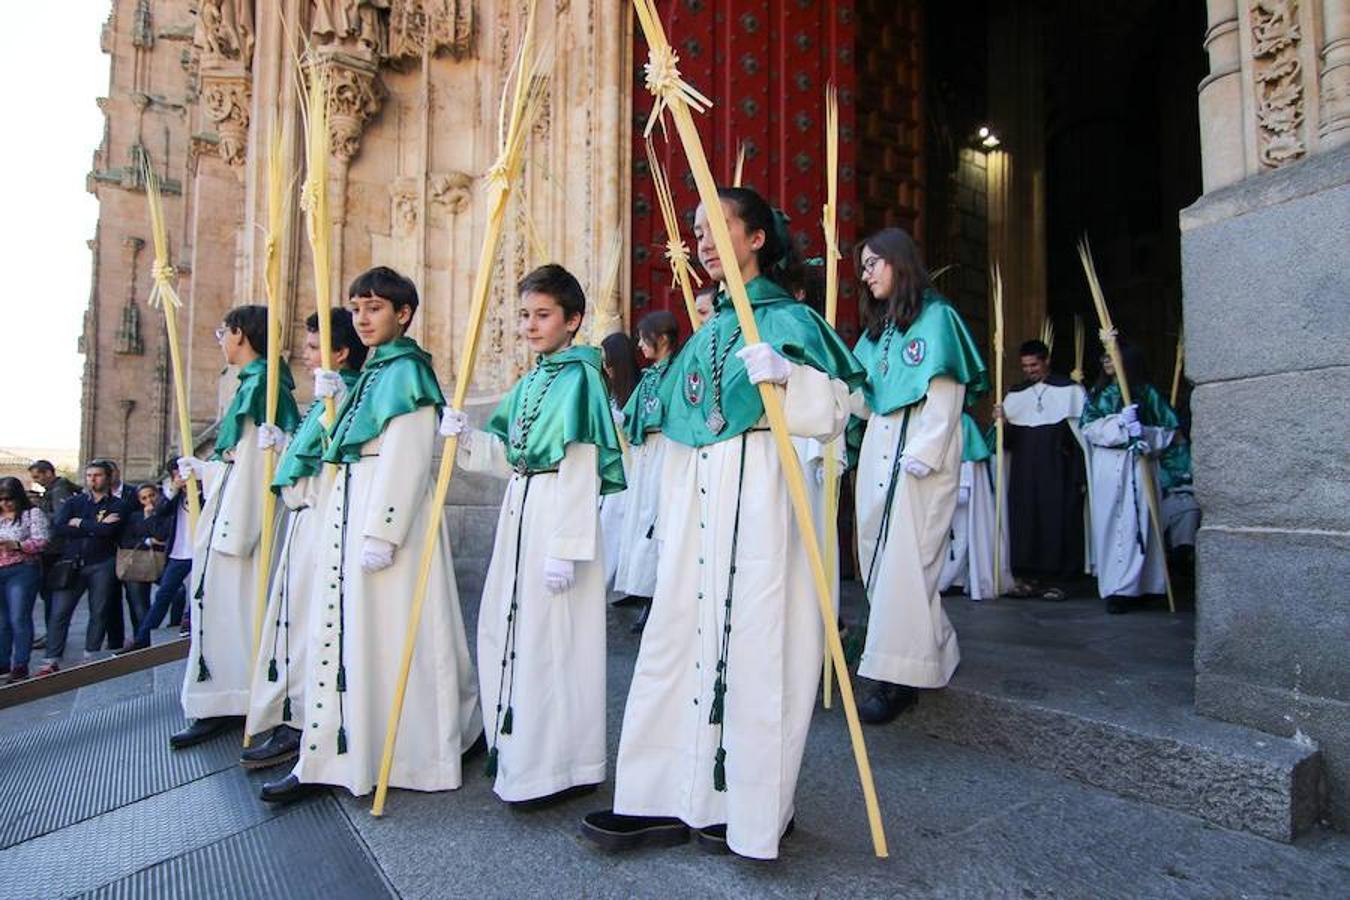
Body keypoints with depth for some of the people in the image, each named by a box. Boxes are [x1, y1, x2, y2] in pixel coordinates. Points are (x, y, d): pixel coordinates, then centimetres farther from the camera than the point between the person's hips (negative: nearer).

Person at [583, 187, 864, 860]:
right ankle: (667, 800, 18)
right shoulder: (708, 327, 19)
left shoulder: (789, 318, -1)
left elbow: (830, 413, -9)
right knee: (677, 636, 6)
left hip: (759, 497, -7)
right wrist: (669, 517, 22)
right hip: (694, 499, 7)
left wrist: (787, 373, -27)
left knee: (753, 642, -2)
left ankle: (753, 810, 15)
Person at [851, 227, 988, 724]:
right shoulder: (878, 326, 21)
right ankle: (933, 655, 20)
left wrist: (922, 454, -19)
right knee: (877, 555, 6)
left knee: (906, 559, -9)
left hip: (918, 454, -8)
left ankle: (897, 678, -5)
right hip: (879, 447, 8)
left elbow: (946, 391, -11)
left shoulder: (936, 315, -1)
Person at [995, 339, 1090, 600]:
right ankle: (1027, 577, 7)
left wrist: (1082, 475, -5)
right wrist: (1002, 422, -8)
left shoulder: (1070, 390, 2)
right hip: (1024, 473, 3)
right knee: (1024, 520, 1)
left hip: (1057, 472, -3)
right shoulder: (1015, 395, 12)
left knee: (1057, 520, -3)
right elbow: (1008, 439, 15)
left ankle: (1054, 580, 3)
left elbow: (1083, 432, 0)